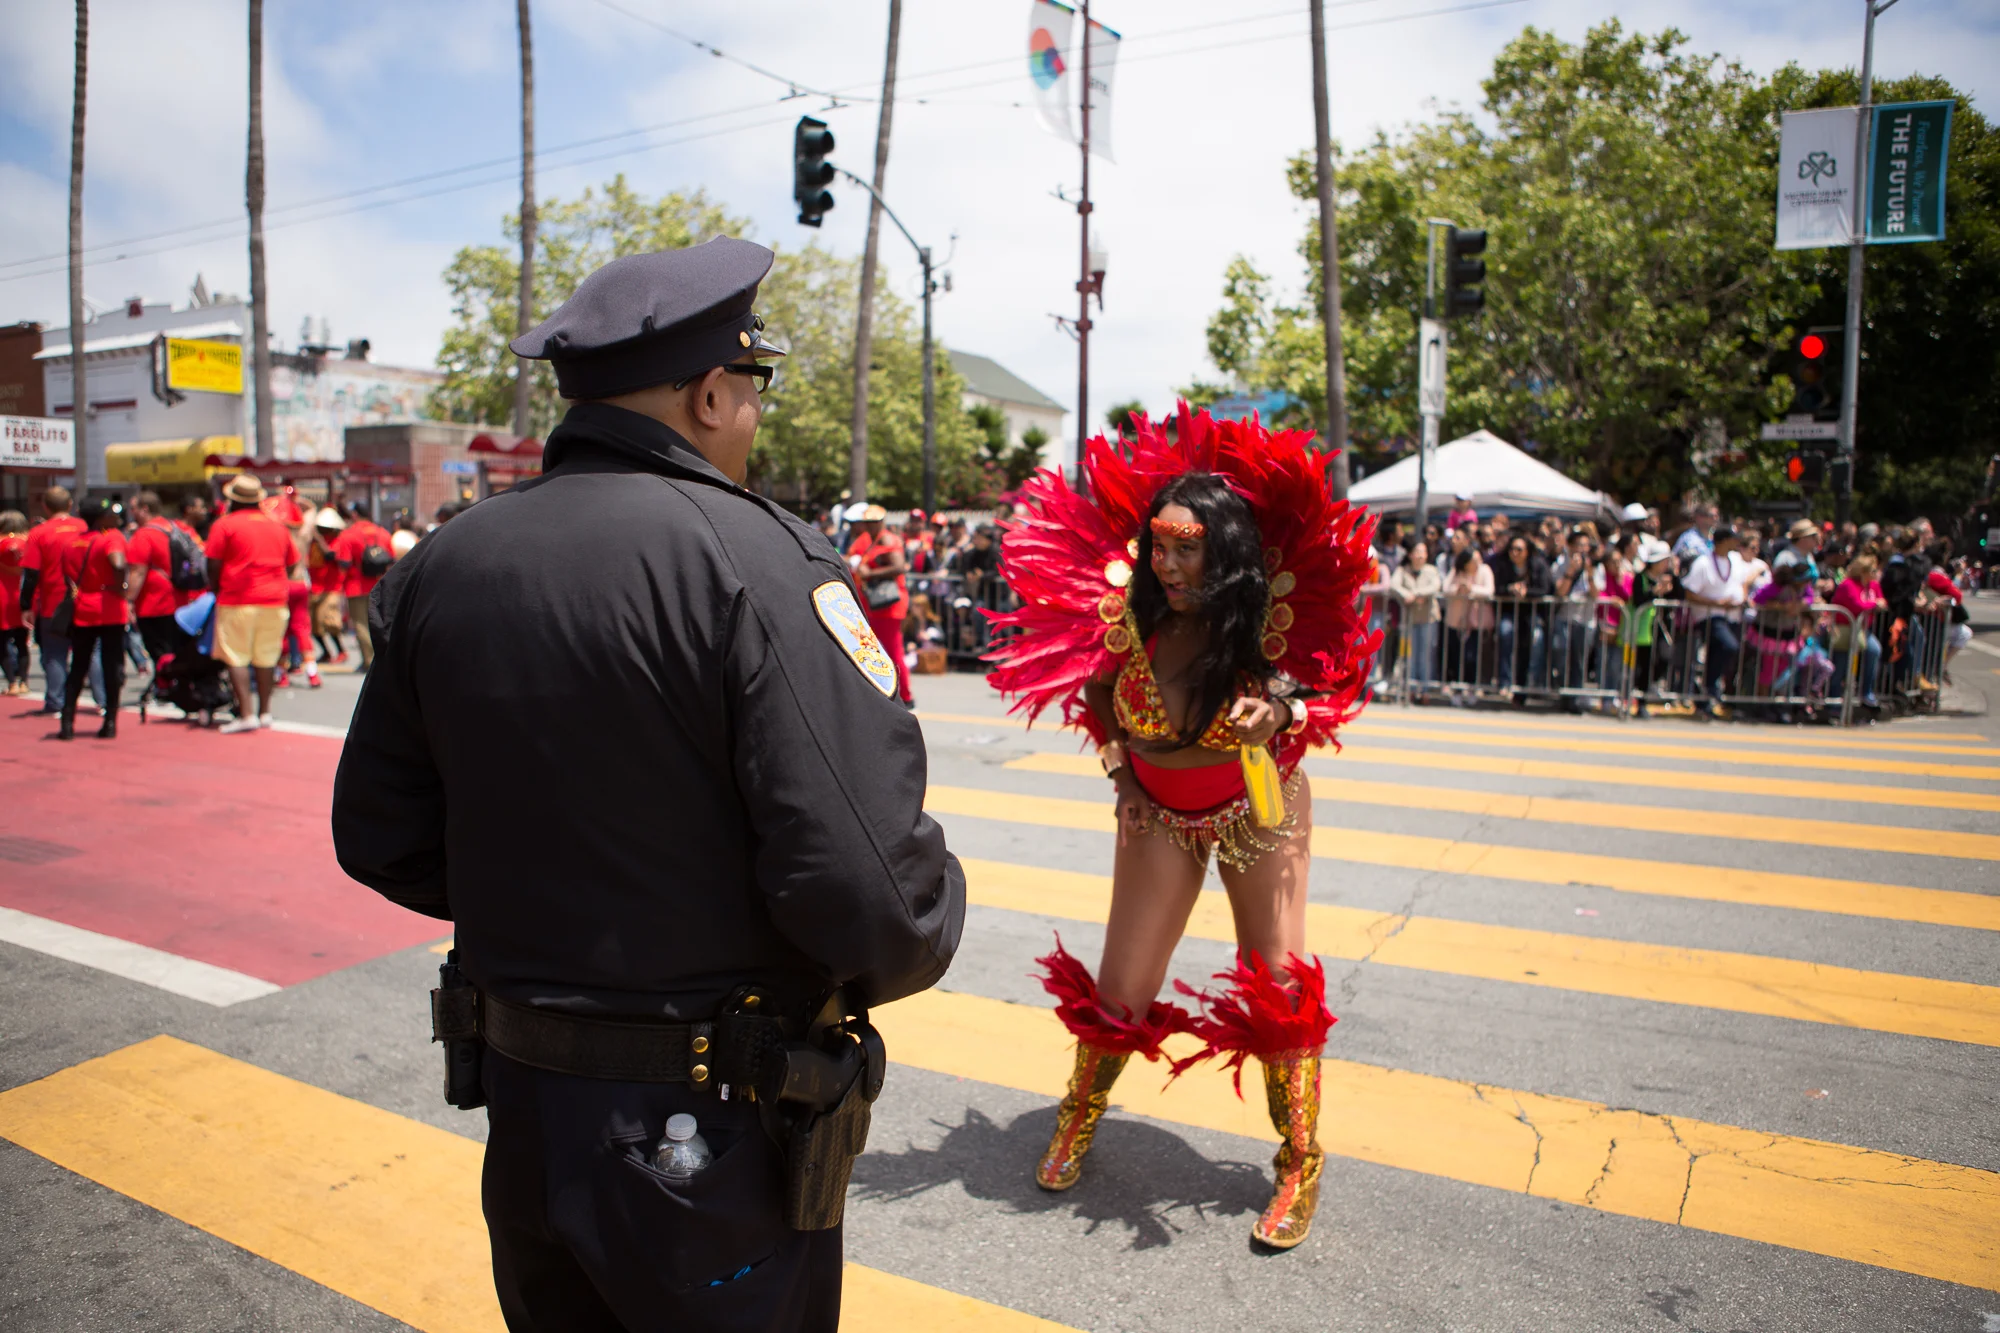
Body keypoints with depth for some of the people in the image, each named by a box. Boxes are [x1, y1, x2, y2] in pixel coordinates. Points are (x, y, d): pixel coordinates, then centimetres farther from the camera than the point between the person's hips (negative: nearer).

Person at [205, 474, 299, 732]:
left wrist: (216, 589, 12)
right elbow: (292, 564, 16)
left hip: (237, 600, -4)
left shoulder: (224, 524, -2)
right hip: (275, 600, 4)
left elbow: (213, 565, -4)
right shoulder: (277, 526, 13)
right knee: (266, 657, 10)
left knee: (236, 658, -1)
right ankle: (264, 712, 13)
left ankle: (246, 714, -8)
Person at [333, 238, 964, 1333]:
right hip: (715, 1123, -5)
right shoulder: (754, 557, -22)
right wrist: (930, 920, -8)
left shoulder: (438, 566, -1)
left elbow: (381, 840, 5)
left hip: (520, 1104, 6)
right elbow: (868, 883, -30)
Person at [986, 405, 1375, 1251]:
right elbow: (1095, 691, 1)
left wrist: (1284, 712, -28)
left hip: (1259, 808, -1)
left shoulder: (1272, 620, -23)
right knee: (1120, 990, 5)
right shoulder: (1126, 616, -19)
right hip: (1158, 813, 1)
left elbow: (1327, 684, -7)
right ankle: (1081, 1116, 36)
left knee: (1277, 987, 2)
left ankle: (1301, 1164, 24)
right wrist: (1122, 767, -5)